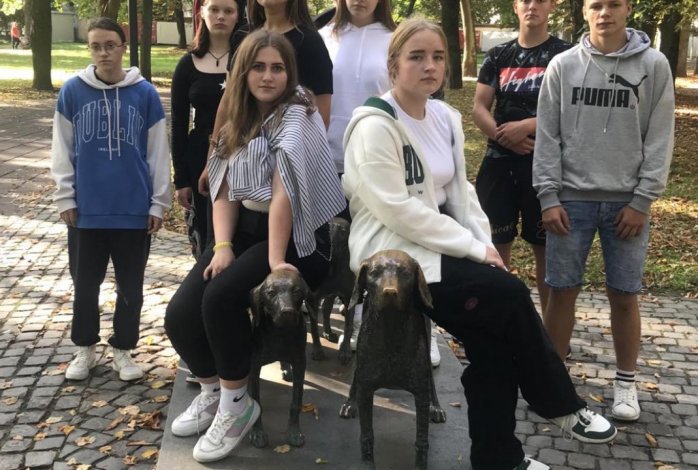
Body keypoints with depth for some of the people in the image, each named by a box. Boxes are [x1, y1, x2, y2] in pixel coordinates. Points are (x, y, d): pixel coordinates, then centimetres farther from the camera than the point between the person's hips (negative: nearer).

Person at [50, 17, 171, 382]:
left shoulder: (145, 93, -2)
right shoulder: (72, 91, 0)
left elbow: (158, 152, 1)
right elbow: (62, 150, 4)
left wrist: (159, 202, 0)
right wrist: (65, 197, -1)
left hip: (134, 210, -1)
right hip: (87, 210, 1)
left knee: (130, 287, 9)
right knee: (85, 285, 12)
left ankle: (123, 350, 26)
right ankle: (85, 348, 30)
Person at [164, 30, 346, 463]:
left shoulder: (296, 116, -11)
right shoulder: (240, 120, 12)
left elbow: (283, 194, -21)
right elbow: (225, 191, 7)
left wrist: (275, 260, -25)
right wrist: (222, 245, -8)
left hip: (295, 237, -7)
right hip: (245, 229, 7)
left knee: (221, 297, -30)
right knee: (180, 315, -11)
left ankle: (236, 403, -7)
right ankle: (212, 391, 17)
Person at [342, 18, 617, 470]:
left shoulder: (445, 117, 9)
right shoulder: (375, 126, -15)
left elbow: (460, 191, 12)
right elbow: (397, 210, -21)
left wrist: (485, 245, -5)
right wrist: (474, 248, -18)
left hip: (442, 246, 7)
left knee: (493, 335, -12)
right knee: (510, 296, -18)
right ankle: (563, 408, 4)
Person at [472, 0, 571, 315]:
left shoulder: (564, 54, -1)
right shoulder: (498, 56, 9)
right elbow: (479, 108, 4)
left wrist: (526, 127, -19)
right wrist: (505, 136, -13)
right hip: (499, 160, 3)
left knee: (545, 247, 4)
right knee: (496, 244, 6)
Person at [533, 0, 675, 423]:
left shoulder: (654, 65, 1)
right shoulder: (563, 66, 3)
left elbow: (660, 138, -1)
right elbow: (548, 136, 2)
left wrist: (642, 200, -7)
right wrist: (549, 196, -5)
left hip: (627, 202, 0)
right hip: (572, 198, 1)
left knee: (624, 295, 6)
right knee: (563, 290, 4)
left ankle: (626, 382, 21)